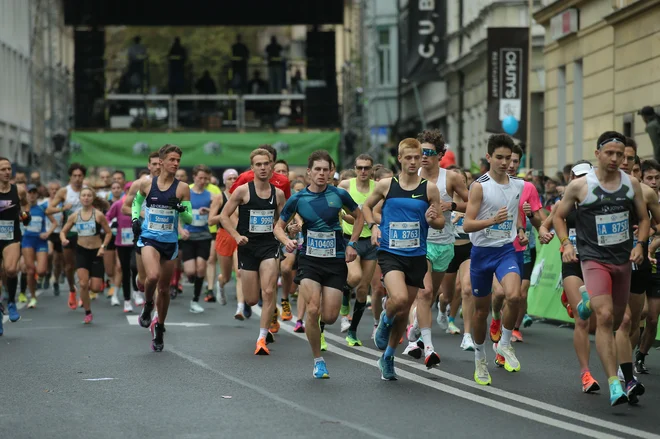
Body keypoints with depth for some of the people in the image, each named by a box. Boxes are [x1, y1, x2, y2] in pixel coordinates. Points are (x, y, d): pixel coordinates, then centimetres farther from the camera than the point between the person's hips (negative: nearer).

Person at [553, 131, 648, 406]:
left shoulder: (632, 185, 2)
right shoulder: (579, 186, -7)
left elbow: (643, 219, 12)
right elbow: (559, 216, 5)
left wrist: (640, 244, -4)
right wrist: (566, 243, -9)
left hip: (623, 260, 5)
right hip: (594, 259, -5)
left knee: (617, 321, 17)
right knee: (605, 317, -21)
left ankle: (588, 302, 53)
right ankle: (615, 385, -22)